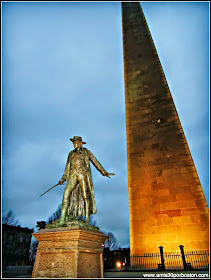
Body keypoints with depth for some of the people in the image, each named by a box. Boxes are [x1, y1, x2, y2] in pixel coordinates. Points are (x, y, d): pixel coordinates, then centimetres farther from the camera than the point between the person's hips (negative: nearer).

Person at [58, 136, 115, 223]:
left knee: (85, 195, -6)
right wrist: (63, 179, 14)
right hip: (73, 175, 3)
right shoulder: (71, 153, 22)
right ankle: (62, 218, -13)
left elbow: (96, 162, 11)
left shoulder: (86, 152, 12)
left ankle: (87, 219, 1)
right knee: (66, 193, -14)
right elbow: (67, 167, 22)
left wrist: (104, 172, 7)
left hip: (83, 174, -3)